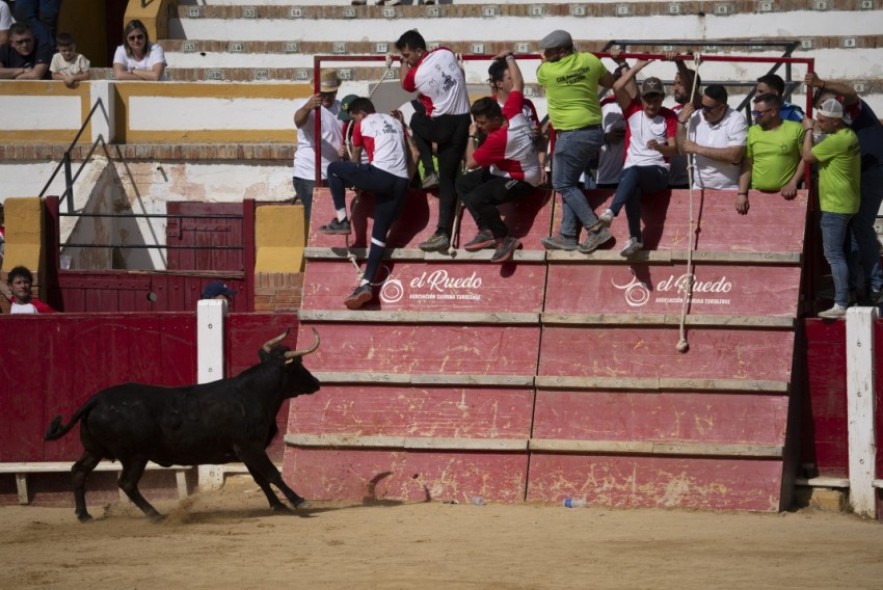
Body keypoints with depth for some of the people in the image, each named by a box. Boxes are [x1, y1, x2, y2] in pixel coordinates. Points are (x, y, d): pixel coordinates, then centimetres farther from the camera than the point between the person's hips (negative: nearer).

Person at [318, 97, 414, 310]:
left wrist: (356, 183, 39)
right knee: (380, 233, 7)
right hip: (401, 182, 6)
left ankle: (342, 220, 7)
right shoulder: (396, 122, 26)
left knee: (333, 168, 15)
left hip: (380, 175, -6)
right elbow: (410, 155, 25)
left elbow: (355, 158, 24)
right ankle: (366, 284, 0)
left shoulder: (362, 125, 11)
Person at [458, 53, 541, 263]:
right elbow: (519, 84, 5)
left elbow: (471, 163, -25)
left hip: (521, 181, -11)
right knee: (463, 184, 7)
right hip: (506, 171, 11)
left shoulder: (498, 138, -34)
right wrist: (509, 58, 16)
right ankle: (487, 231, 4)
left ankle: (506, 239, -17)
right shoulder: (513, 112, -12)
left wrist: (472, 136, -13)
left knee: (476, 198, -32)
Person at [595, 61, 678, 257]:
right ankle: (635, 238, -40)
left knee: (632, 172, -38)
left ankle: (609, 215, -57)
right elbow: (618, 88, -4)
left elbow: (673, 149, 0)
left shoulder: (669, 117, 8)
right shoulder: (633, 110, 12)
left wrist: (659, 147, -21)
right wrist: (637, 68, -1)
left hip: (658, 173, -2)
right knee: (631, 188, -37)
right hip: (632, 172, 2)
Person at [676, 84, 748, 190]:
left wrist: (698, 149, -18)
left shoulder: (736, 120, -11)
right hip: (699, 189, 5)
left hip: (728, 191, -5)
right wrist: (681, 122, -4)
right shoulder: (696, 118, 5)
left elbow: (734, 156, -22)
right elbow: (683, 149, 9)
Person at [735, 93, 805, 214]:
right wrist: (742, 193, 1)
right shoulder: (752, 132, 9)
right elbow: (746, 165, 9)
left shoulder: (795, 129, -2)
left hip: (786, 196, -3)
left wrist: (793, 183, -9)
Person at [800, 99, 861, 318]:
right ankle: (843, 299, 22)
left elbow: (808, 156, -15)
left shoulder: (836, 141, -22)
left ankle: (840, 304, -11)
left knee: (834, 254, -9)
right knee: (839, 253, 17)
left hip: (835, 206, -10)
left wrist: (808, 130, -5)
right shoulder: (849, 136, 10)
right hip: (845, 203, 10)